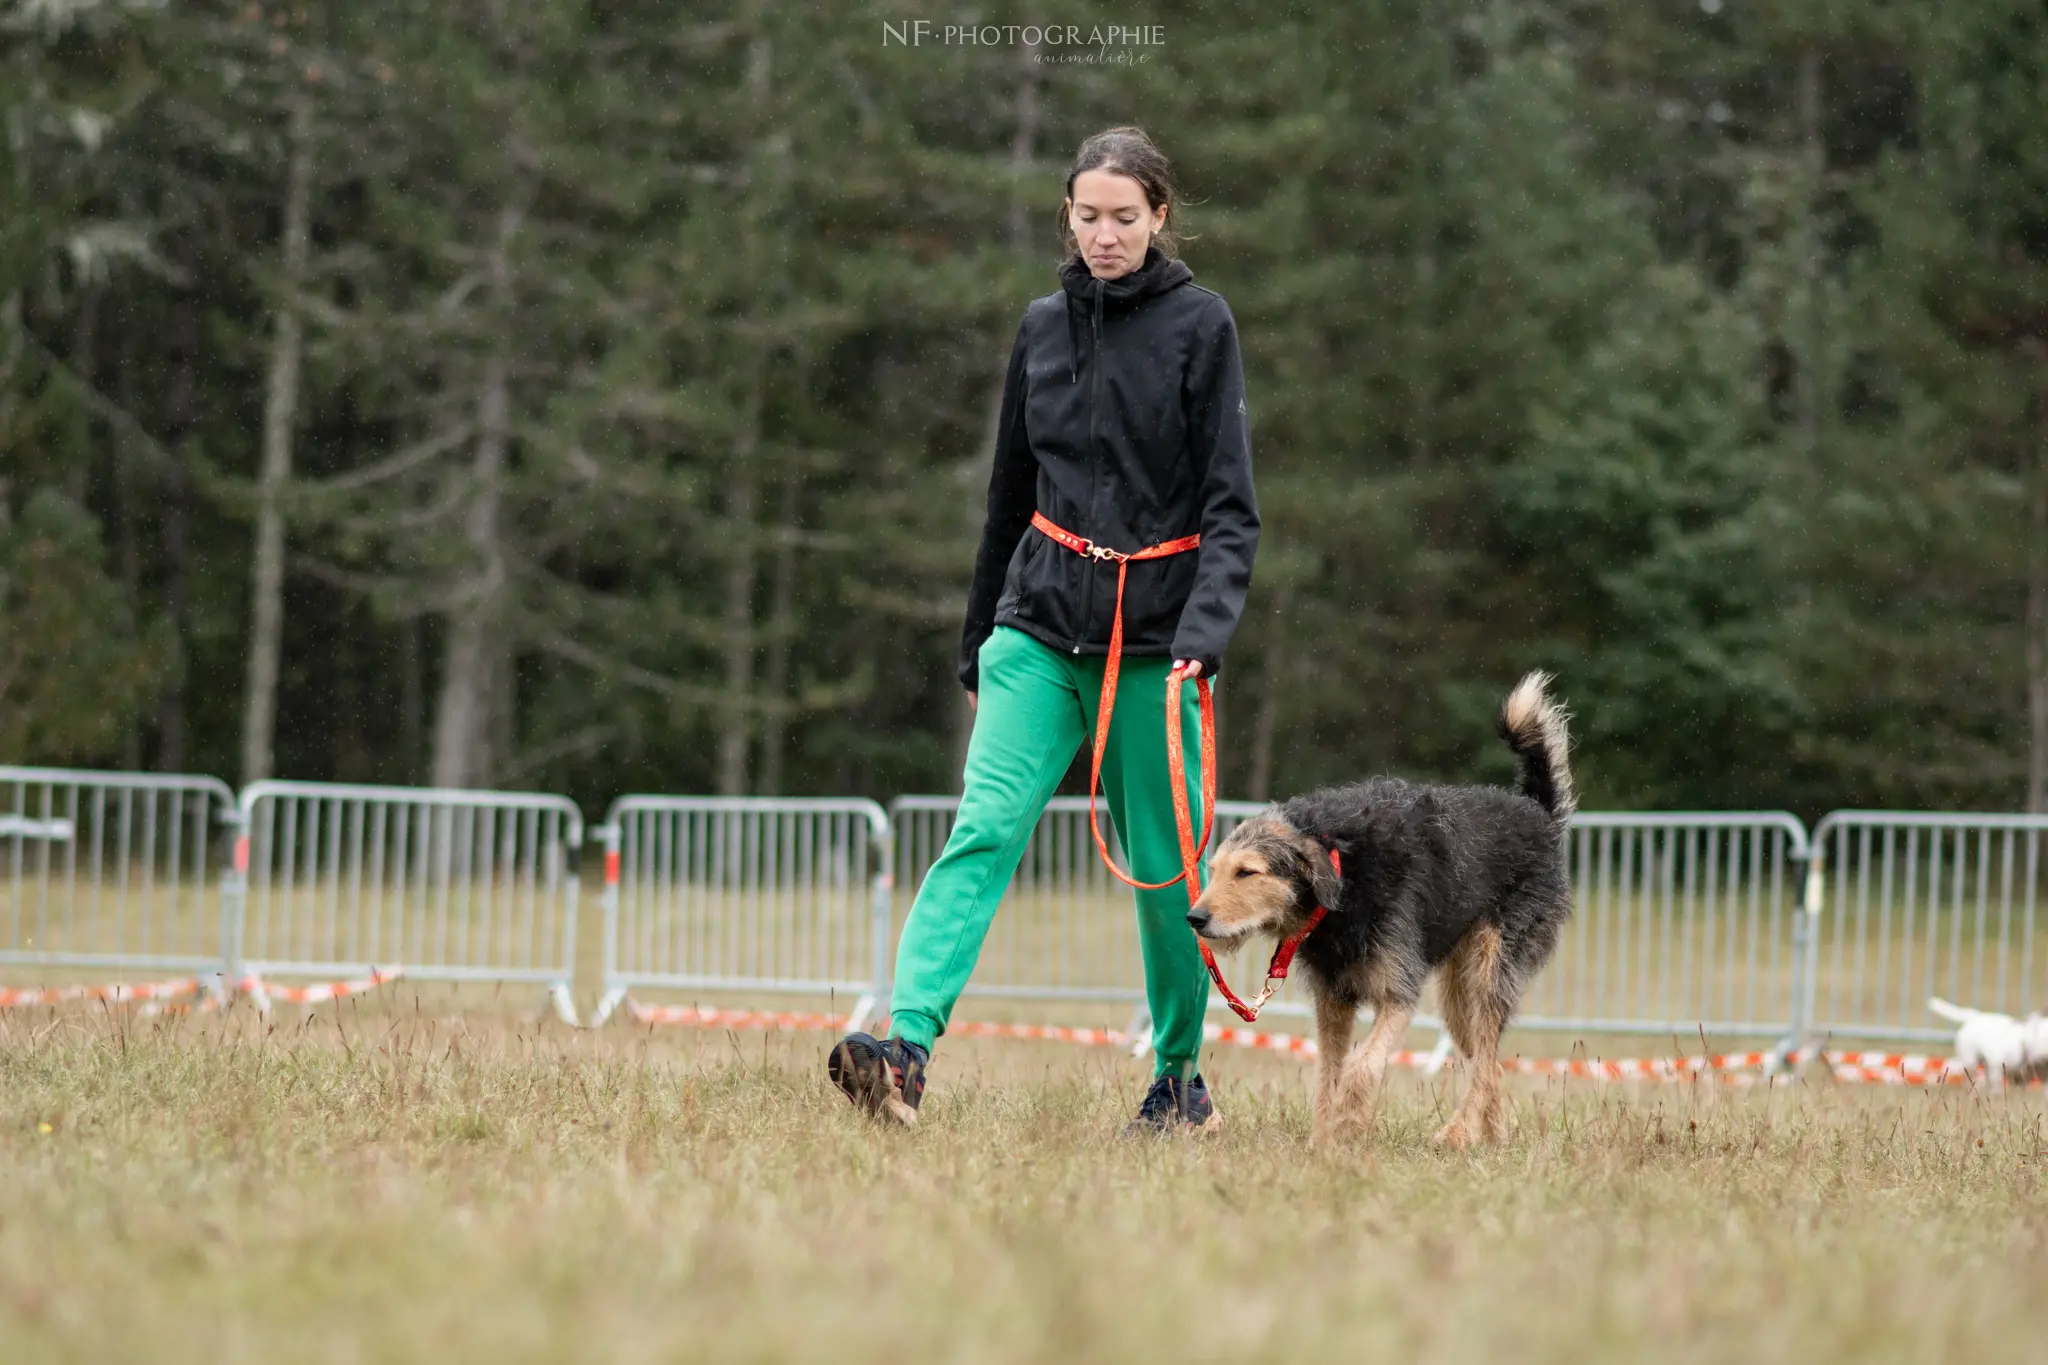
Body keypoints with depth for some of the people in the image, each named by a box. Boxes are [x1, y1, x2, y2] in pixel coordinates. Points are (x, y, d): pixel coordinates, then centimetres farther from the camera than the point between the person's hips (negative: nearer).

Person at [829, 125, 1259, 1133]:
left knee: (1164, 864, 6)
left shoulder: (1199, 325, -2)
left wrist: (1207, 626, -21)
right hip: (1040, 631, 2)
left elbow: (1230, 506, -6)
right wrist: (980, 639, 23)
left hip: (1152, 638, -2)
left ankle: (1180, 1075, 25)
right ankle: (905, 1048, -30)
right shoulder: (1042, 328, 10)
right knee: (985, 827, -16)